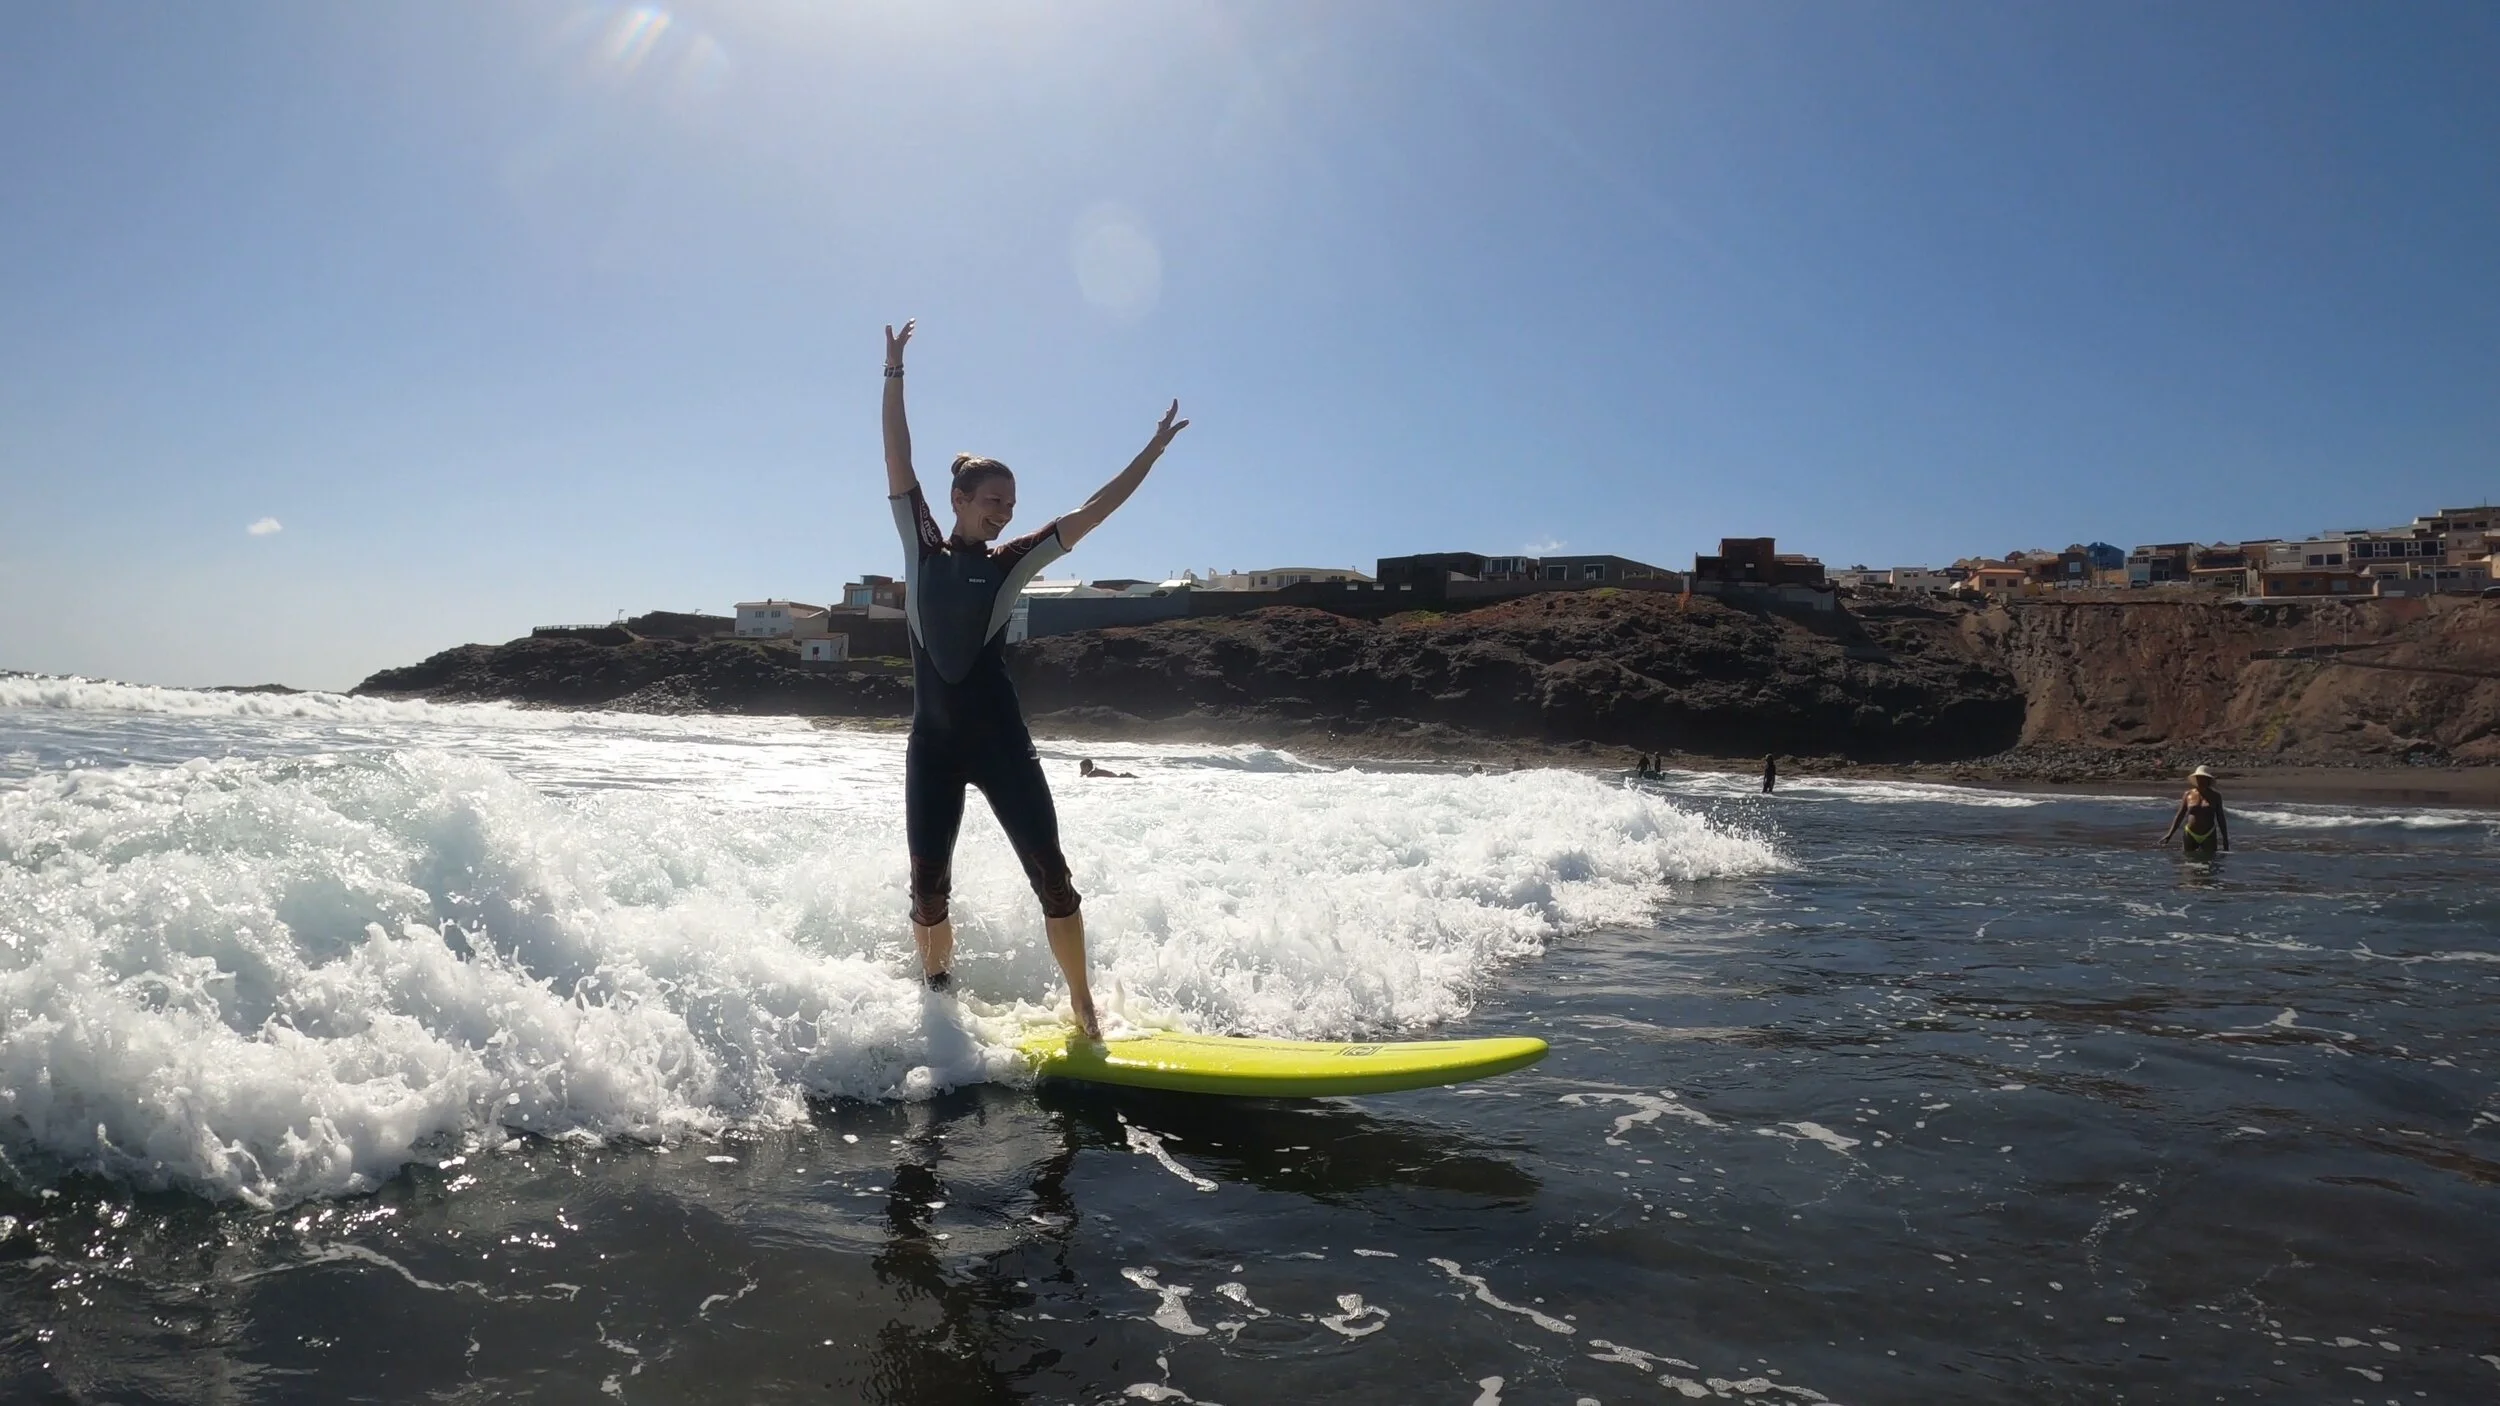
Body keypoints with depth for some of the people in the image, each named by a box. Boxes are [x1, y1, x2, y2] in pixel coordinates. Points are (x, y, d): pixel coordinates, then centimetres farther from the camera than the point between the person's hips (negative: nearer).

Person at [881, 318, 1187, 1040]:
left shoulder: (1012, 562, 4)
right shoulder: (922, 547, 5)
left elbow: (1092, 512, 2)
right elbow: (898, 462, 3)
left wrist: (1153, 450, 1)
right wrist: (893, 374, 1)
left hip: (1000, 739, -1)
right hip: (932, 742, 1)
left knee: (1050, 873, -4)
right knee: (928, 886, 5)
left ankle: (1083, 1009, 6)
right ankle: (939, 1001, 23)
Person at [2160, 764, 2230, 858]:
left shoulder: (2215, 796, 2)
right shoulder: (2188, 795, 3)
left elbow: (2221, 818, 6)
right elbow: (2180, 816, 4)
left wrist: (2225, 839, 6)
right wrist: (2169, 834, -4)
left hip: (2209, 836, -1)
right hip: (2191, 835, 1)